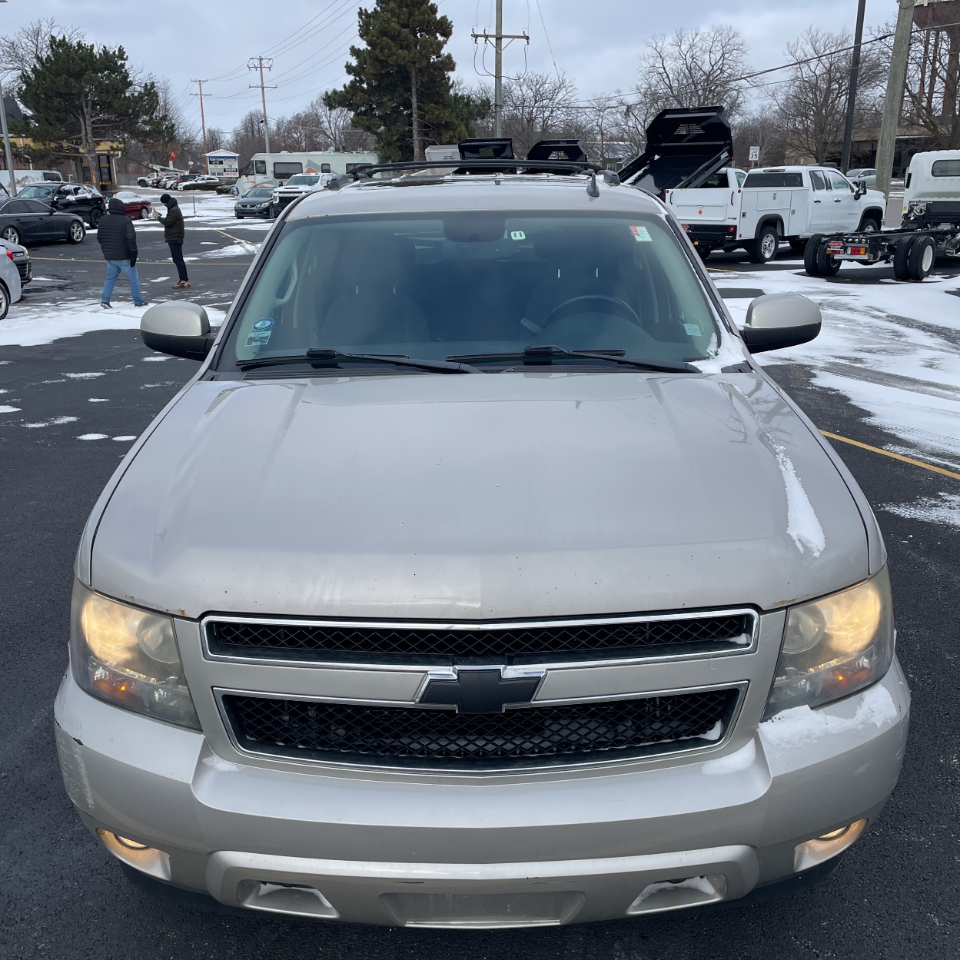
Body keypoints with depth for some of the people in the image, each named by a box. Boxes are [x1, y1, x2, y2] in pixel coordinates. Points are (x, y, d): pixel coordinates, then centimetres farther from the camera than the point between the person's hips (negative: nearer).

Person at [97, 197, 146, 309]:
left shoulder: (103, 220, 5)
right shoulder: (126, 220, -12)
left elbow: (99, 237, 12)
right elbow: (131, 238, -19)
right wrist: (133, 254, -17)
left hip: (109, 257, 5)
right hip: (124, 257, -5)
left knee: (110, 278, 16)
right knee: (134, 278, 6)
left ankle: (105, 299, 4)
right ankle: (138, 301, 9)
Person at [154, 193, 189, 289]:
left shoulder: (174, 210, -16)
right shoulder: (174, 209, 18)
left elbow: (168, 222, -21)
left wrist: (158, 217, -7)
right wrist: (159, 216, 8)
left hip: (175, 239, -11)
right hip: (175, 238, 11)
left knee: (178, 260, -12)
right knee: (179, 259, 13)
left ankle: (184, 281, -14)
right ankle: (185, 280, 17)